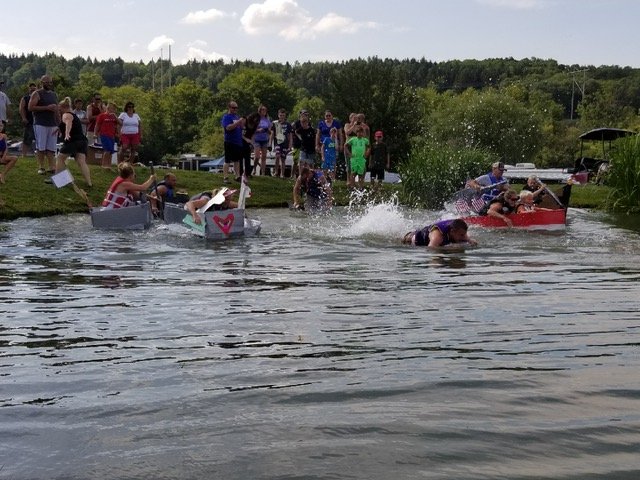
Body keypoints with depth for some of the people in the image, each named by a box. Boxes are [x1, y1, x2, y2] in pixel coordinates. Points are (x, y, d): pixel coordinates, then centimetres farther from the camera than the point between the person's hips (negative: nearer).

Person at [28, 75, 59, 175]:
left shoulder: (54, 94, 18)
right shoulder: (37, 94, 0)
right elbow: (30, 107, -11)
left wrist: (59, 124, 12)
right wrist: (47, 107, -15)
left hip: (53, 125, 5)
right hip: (40, 124, -5)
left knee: (51, 148, 1)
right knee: (41, 147, -3)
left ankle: (52, 167, -1)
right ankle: (41, 167, 3)